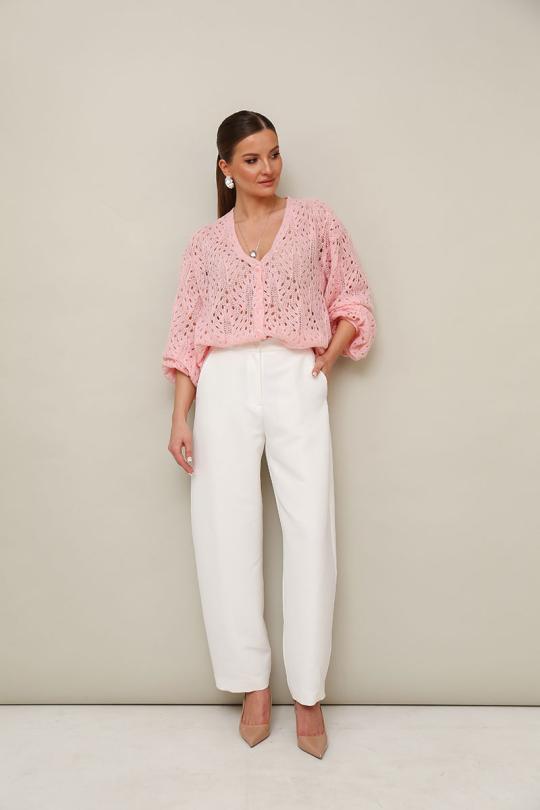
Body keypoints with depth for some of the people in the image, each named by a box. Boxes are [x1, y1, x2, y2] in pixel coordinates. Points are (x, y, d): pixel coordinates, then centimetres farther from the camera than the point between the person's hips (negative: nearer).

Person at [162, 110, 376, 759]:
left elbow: (353, 304, 12)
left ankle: (308, 694, 9)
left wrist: (322, 363, -3)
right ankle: (253, 684, 15)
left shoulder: (316, 220, 12)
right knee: (227, 532, -1)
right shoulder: (205, 242, 13)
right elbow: (187, 335, 9)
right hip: (225, 387, 1)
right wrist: (180, 418, 0)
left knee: (311, 532, -6)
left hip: (296, 383, -1)